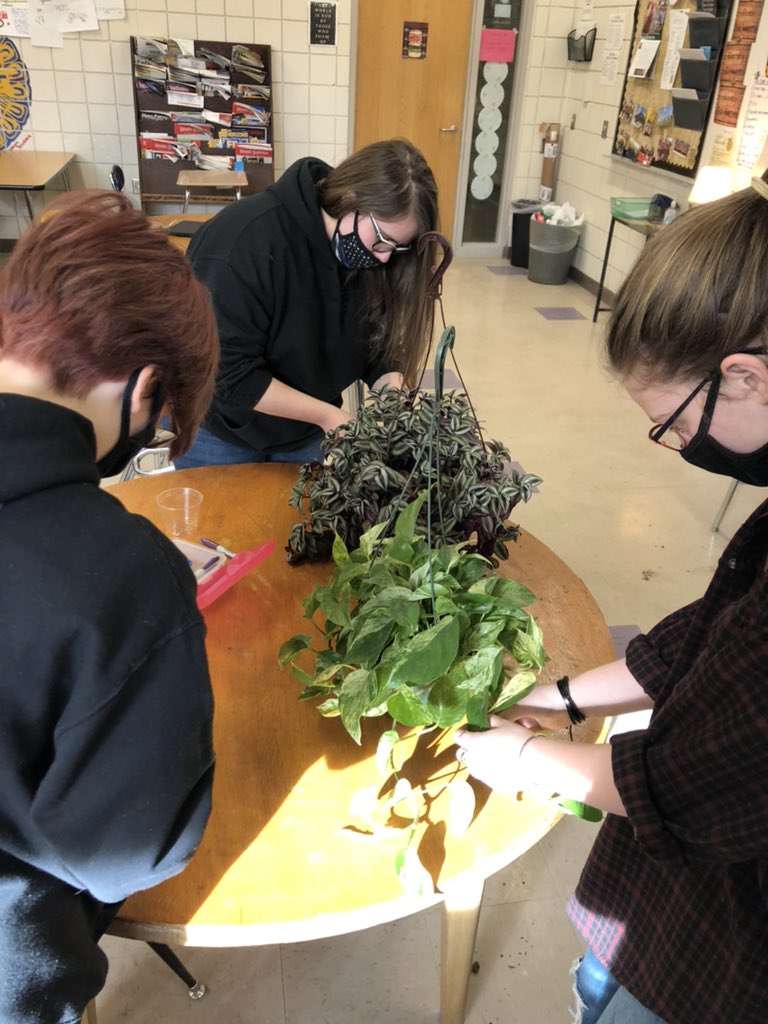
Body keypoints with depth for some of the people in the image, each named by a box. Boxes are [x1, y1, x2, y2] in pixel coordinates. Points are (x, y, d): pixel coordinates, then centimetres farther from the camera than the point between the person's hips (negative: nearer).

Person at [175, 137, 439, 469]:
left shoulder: (366, 255, -11)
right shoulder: (246, 240, -29)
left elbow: (379, 344, -4)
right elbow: (227, 373, -29)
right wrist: (328, 416, -30)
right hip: (219, 431, -4)